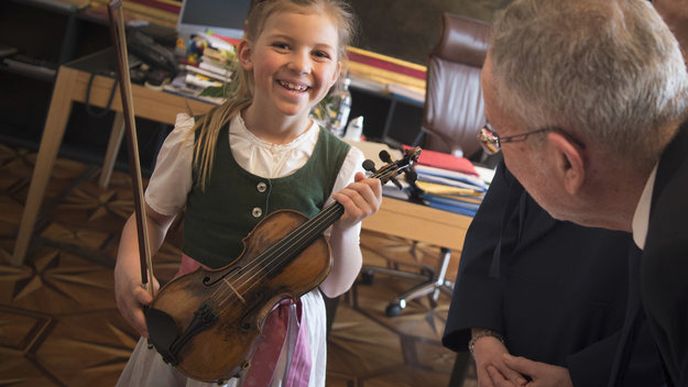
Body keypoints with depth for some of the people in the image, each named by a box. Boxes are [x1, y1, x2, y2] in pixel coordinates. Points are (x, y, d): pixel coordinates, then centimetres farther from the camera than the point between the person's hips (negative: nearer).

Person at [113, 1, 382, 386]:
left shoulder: (340, 165, -14)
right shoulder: (195, 141, -15)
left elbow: (335, 285, -7)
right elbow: (153, 217, 3)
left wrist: (344, 229, -25)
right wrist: (128, 267, -16)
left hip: (284, 341, 0)